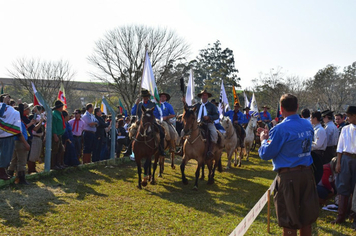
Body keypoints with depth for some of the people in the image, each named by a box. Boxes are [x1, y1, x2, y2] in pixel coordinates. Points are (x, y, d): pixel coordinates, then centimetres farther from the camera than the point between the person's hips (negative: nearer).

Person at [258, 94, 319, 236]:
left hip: (289, 176, -6)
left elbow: (265, 154, -12)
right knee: (306, 219, 17)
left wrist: (264, 140, 9)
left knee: (289, 222, 5)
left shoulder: (281, 129, -16)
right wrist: (271, 135, 22)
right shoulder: (308, 125, 6)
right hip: (307, 174, 7)